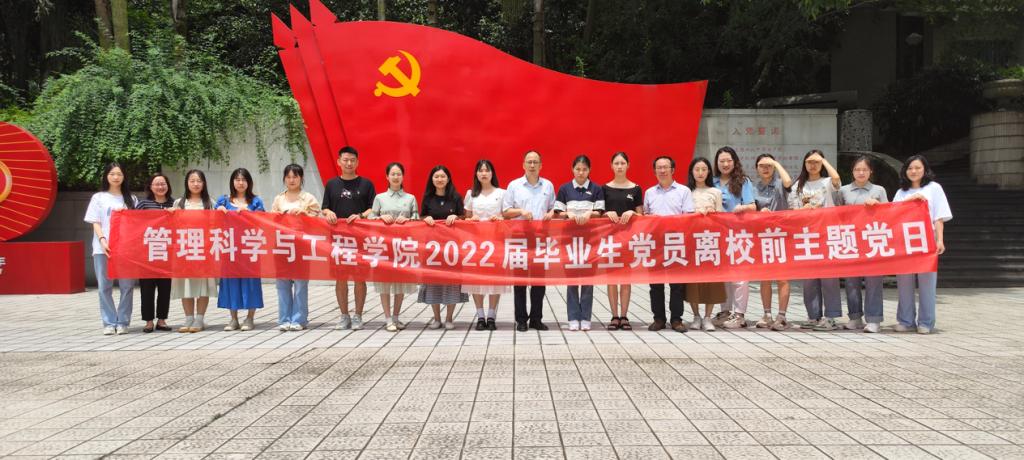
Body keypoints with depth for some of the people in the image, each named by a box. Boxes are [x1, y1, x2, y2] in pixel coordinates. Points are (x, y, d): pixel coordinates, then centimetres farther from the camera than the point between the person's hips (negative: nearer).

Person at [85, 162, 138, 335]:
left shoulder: (130, 199, 14)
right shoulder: (98, 197, 10)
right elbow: (95, 223, 3)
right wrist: (103, 240, -13)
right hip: (103, 248, -1)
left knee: (127, 286, -3)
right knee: (105, 286, -1)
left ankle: (123, 322, 5)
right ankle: (109, 323, 5)